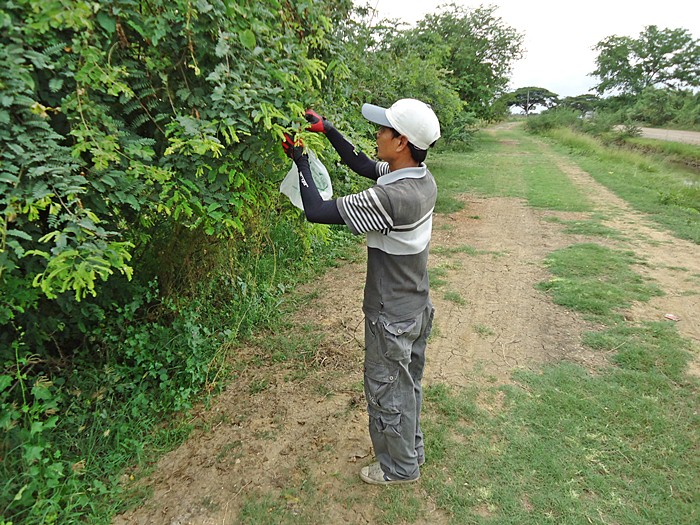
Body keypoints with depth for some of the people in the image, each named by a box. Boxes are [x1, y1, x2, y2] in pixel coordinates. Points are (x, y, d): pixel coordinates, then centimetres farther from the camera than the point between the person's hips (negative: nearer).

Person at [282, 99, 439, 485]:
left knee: (387, 393, 14)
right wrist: (328, 130, 5)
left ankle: (399, 467, 38)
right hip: (417, 308, 9)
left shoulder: (389, 197, -32)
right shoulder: (423, 179, -4)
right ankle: (412, 450, 49)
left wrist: (301, 160, -12)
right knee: (408, 385, 26)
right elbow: (364, 167, 9)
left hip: (392, 319, -8)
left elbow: (316, 211, -26)